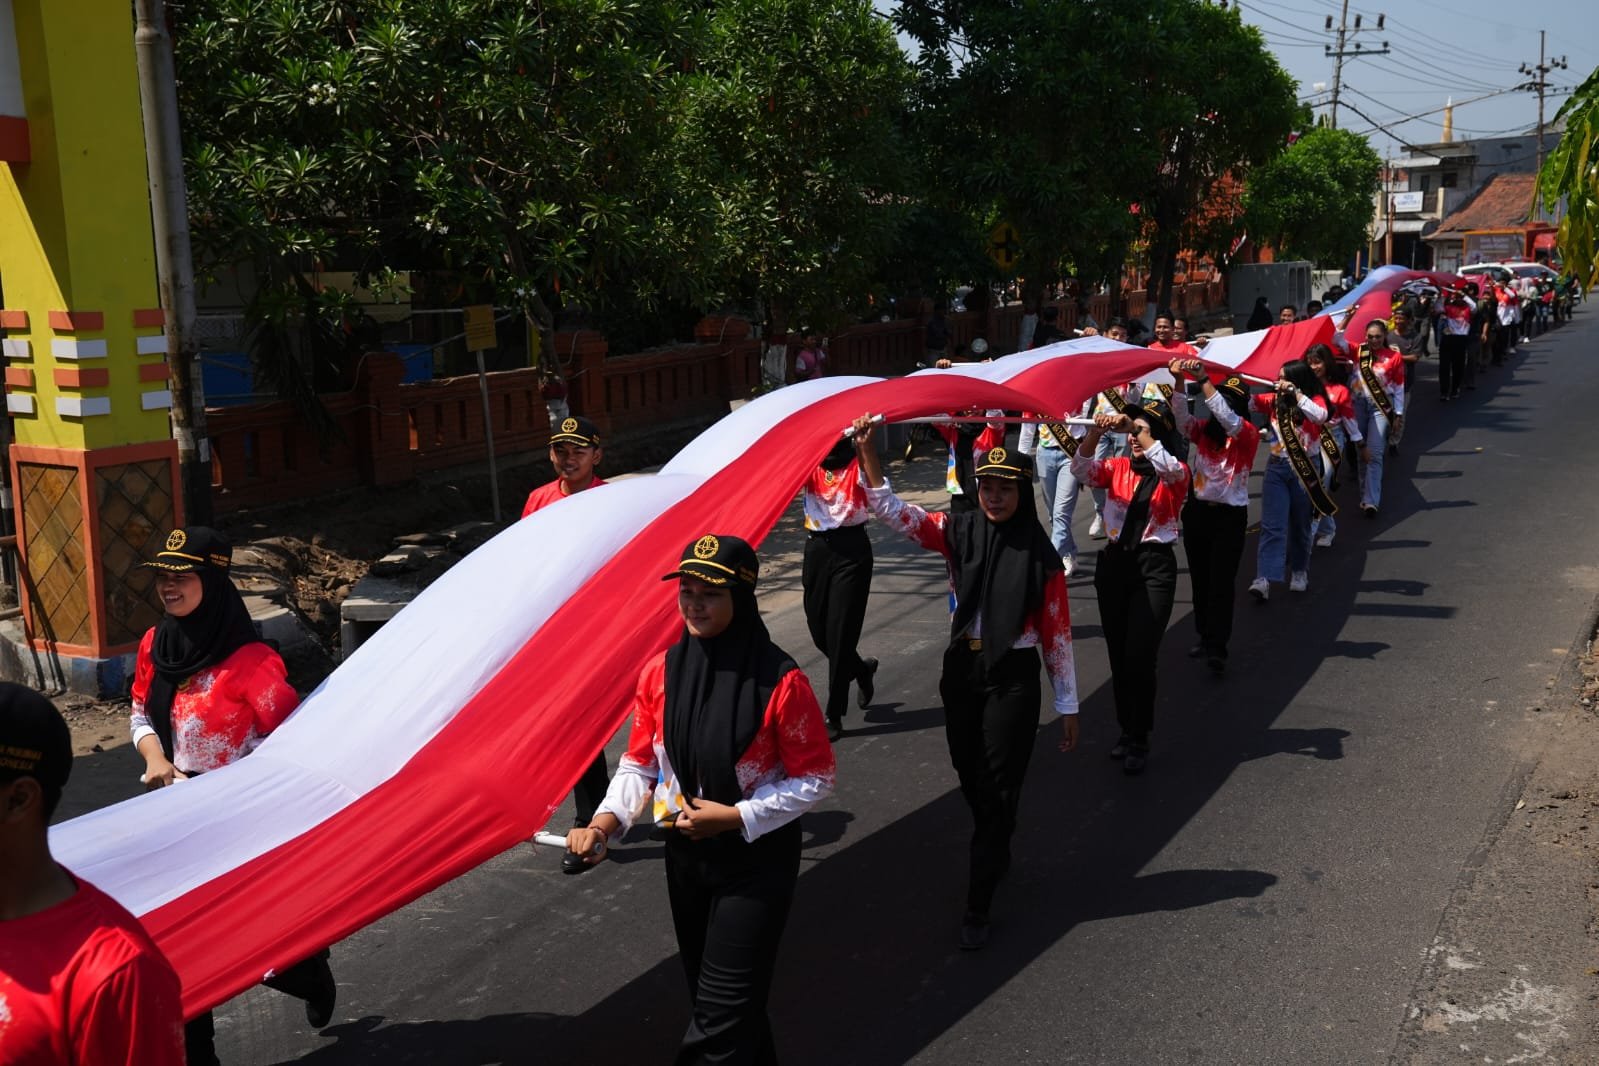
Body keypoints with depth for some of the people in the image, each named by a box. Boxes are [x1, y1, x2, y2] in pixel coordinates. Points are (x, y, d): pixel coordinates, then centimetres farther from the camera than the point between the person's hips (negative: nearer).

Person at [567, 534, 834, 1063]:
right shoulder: (660, 672, -6)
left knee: (722, 1011, -3)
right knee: (709, 993, 20)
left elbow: (815, 779, -13)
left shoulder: (781, 682, -20)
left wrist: (734, 816, -20)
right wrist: (604, 822, -14)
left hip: (758, 859, -5)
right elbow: (639, 763, 3)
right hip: (685, 855, 5)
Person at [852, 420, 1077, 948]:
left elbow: (1057, 634, -3)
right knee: (969, 778, 16)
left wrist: (1067, 706, 0)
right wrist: (867, 450, -24)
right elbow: (891, 509, -9)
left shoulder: (1040, 556, -7)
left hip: (1012, 677, -3)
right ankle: (995, 854, 44)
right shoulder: (959, 533, 0)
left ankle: (977, 908, 7)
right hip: (962, 671, 4)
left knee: (998, 789, 0)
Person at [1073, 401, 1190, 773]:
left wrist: (1136, 428, -34)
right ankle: (1126, 728, 25)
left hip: (1155, 566, -4)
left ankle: (1139, 739, 3)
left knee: (1139, 656, -10)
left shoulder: (1177, 473, -2)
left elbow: (1168, 468, -27)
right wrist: (1094, 433, -28)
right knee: (1118, 654, 10)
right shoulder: (1118, 467, 7)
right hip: (1114, 562, 4)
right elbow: (1081, 470, -11)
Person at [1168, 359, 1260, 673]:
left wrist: (1202, 379, -35)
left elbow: (1226, 418, -27)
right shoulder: (1203, 430, 5)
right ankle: (1205, 637, 22)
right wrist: (1178, 380, -28)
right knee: (1200, 579, 11)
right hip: (1197, 511, 5)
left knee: (1221, 582, -9)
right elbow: (1181, 415, -12)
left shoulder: (1249, 435, -8)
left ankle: (1218, 647, -11)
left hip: (1230, 516, -5)